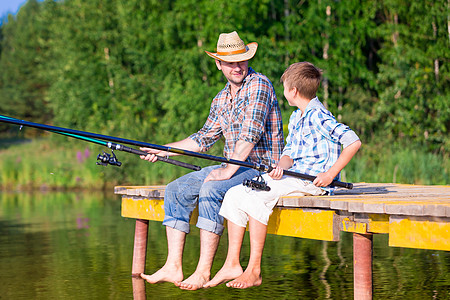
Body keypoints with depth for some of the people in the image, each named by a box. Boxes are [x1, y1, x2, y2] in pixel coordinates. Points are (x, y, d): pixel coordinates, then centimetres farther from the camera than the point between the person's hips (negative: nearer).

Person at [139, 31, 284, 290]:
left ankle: (204, 272, -28)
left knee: (211, 190, -32)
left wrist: (228, 171, -26)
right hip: (234, 167, 9)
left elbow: (251, 132, -22)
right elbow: (205, 138, 24)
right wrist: (164, 150, 17)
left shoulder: (259, 84, -11)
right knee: (176, 190, -3)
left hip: (263, 167, -9)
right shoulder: (221, 100, 16)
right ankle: (173, 267, -9)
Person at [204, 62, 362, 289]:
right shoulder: (296, 117, 18)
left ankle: (254, 271, -20)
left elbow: (353, 142, -20)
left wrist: (331, 174, -20)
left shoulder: (318, 117, -13)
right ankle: (232, 265, -3)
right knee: (235, 194, -2)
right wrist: (281, 167, -8)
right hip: (292, 177, 10)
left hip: (313, 181, -10)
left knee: (255, 198, -27)